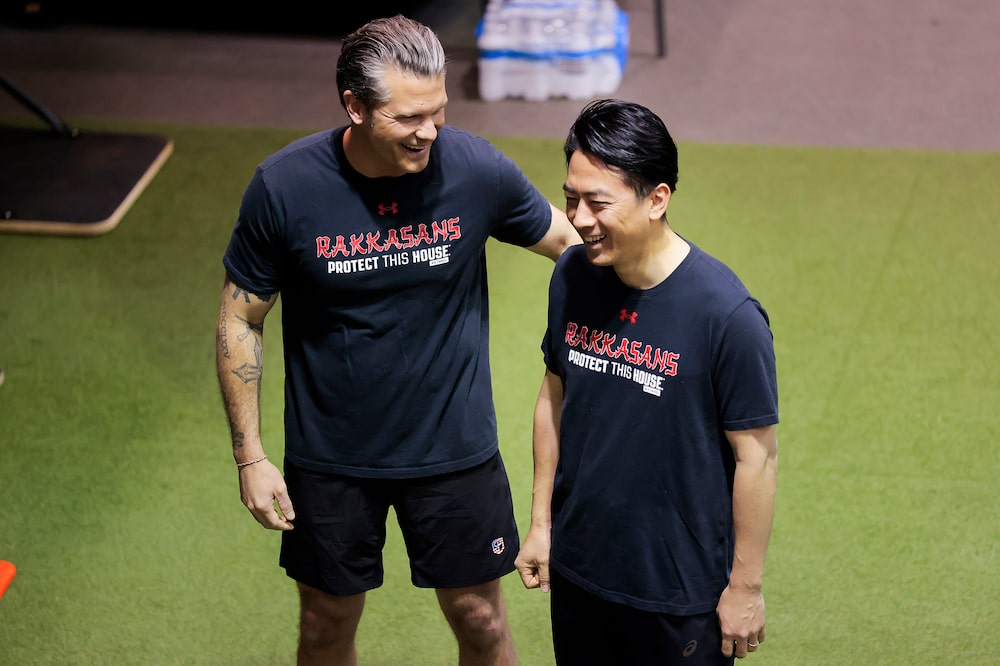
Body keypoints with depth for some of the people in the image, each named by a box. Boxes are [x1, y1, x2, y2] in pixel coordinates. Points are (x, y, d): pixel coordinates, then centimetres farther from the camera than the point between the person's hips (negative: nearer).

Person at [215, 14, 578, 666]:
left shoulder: (478, 168, -16)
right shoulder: (284, 186, -18)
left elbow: (567, 236, 3)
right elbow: (241, 320, -7)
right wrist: (251, 457, -7)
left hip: (455, 447, 0)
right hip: (331, 457, 0)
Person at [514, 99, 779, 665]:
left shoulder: (726, 314, -22)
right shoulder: (572, 277, -6)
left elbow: (756, 456, -15)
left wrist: (746, 586, -10)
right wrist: (541, 523, 12)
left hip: (682, 588, -5)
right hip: (576, 567, 5)